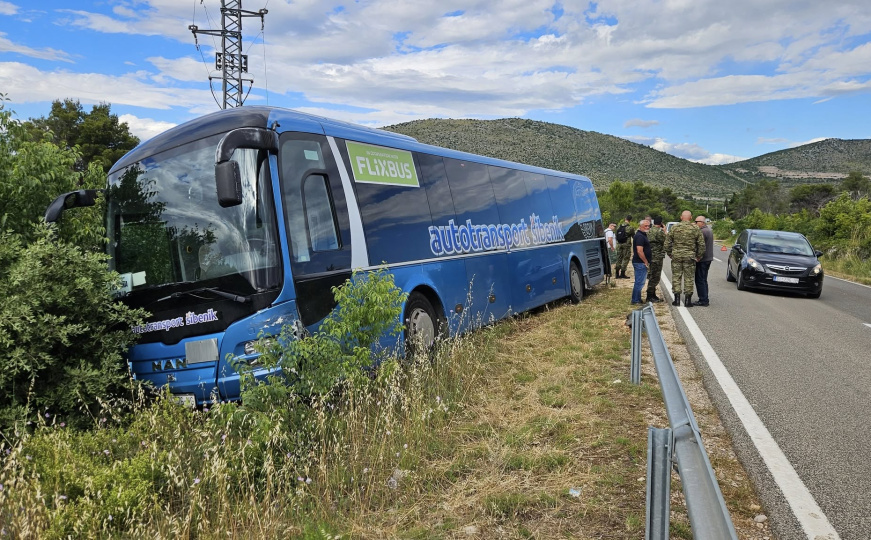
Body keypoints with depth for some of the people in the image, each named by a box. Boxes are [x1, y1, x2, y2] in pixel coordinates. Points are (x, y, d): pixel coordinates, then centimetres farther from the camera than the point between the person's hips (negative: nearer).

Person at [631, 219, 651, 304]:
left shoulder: (643, 235, 17)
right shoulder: (640, 236, -17)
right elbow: (640, 251, -24)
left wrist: (646, 262, 19)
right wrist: (646, 262, -17)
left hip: (639, 262, 11)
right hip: (640, 262, -11)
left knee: (639, 282, 16)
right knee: (639, 282, -7)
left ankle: (637, 300, 23)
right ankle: (635, 301, -2)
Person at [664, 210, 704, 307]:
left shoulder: (674, 228, 1)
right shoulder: (695, 229, -1)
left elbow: (667, 243, 3)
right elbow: (701, 244, -1)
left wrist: (670, 254, 14)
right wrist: (699, 256, 9)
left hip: (676, 256, 1)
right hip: (690, 257, 0)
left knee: (676, 277, 8)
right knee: (689, 278, 5)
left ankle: (677, 299, 8)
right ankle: (688, 300, 7)